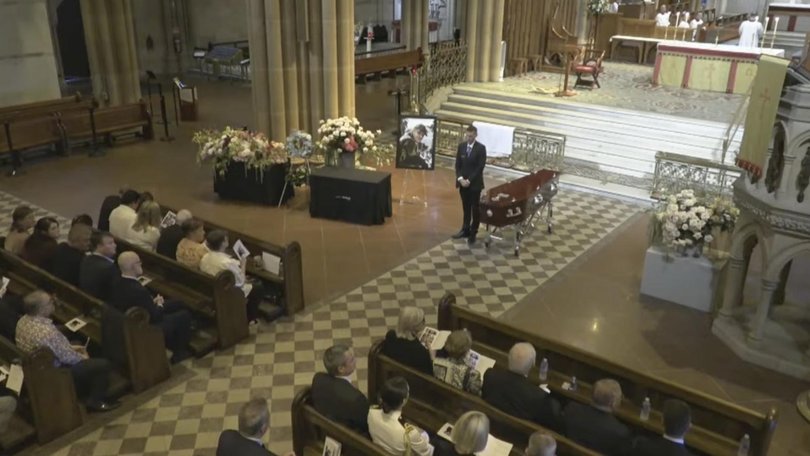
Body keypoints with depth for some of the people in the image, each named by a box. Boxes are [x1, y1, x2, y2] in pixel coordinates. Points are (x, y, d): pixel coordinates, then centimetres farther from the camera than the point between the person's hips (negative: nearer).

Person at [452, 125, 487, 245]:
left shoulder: (481, 148, -9)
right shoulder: (461, 146, 4)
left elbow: (480, 167, -13)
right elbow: (458, 164, 5)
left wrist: (469, 180, -16)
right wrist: (460, 178, -10)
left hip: (474, 183, -4)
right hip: (463, 182, 4)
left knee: (475, 209, 5)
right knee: (465, 208, 13)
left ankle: (473, 233, 14)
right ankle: (465, 230, 23)